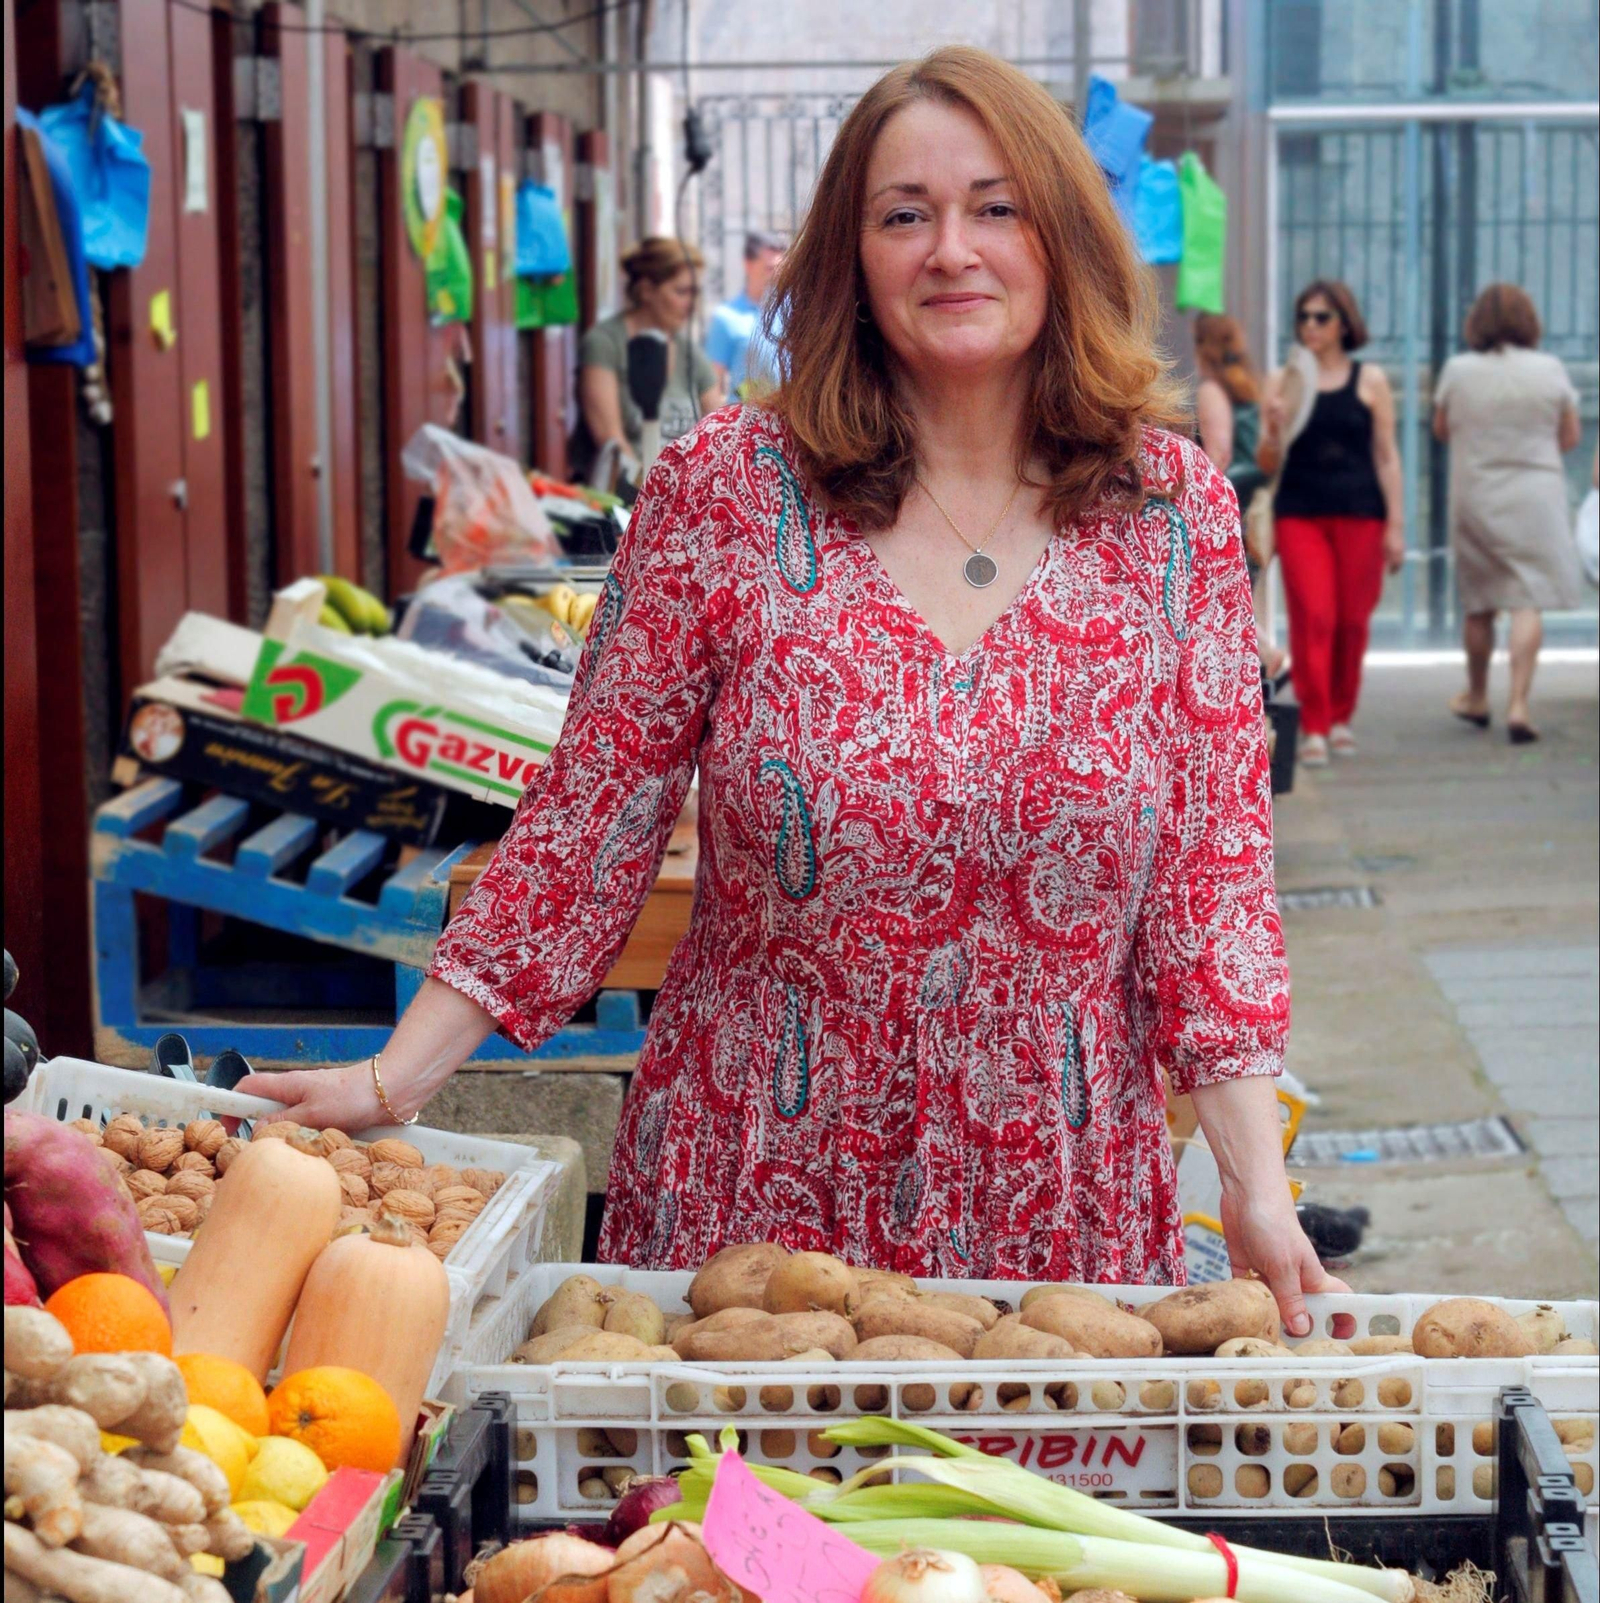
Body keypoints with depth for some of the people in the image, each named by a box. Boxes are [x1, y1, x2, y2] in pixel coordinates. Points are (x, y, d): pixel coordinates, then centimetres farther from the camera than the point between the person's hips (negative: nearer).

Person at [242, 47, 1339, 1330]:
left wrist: (1257, 1190, -8)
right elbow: (588, 825, 0)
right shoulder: (725, 491, -4)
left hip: (1062, 1212, 1)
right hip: (752, 1199, -1)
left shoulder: (1174, 513, 0)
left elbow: (1214, 870, 0)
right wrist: (396, 1081, -5)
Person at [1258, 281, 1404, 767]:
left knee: (1352, 620, 4)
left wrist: (1395, 524, 0)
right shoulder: (1283, 382, 7)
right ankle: (1313, 727, -6)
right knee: (1311, 616, -10)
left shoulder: (1370, 381, 6)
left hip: (1359, 513, 0)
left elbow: (1387, 457, 6)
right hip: (1299, 513, 0)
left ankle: (1340, 717, 21)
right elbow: (1269, 463, 6)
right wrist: (1274, 430, -16)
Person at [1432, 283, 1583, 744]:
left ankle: (1476, 697, 30)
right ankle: (1518, 703, -15)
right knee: (1528, 603, -4)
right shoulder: (1550, 370, -5)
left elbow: (1441, 429, 9)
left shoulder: (1457, 371, -5)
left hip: (1474, 497, 2)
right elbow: (1570, 438, 5)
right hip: (1535, 497, -1)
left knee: (1478, 605, 15)